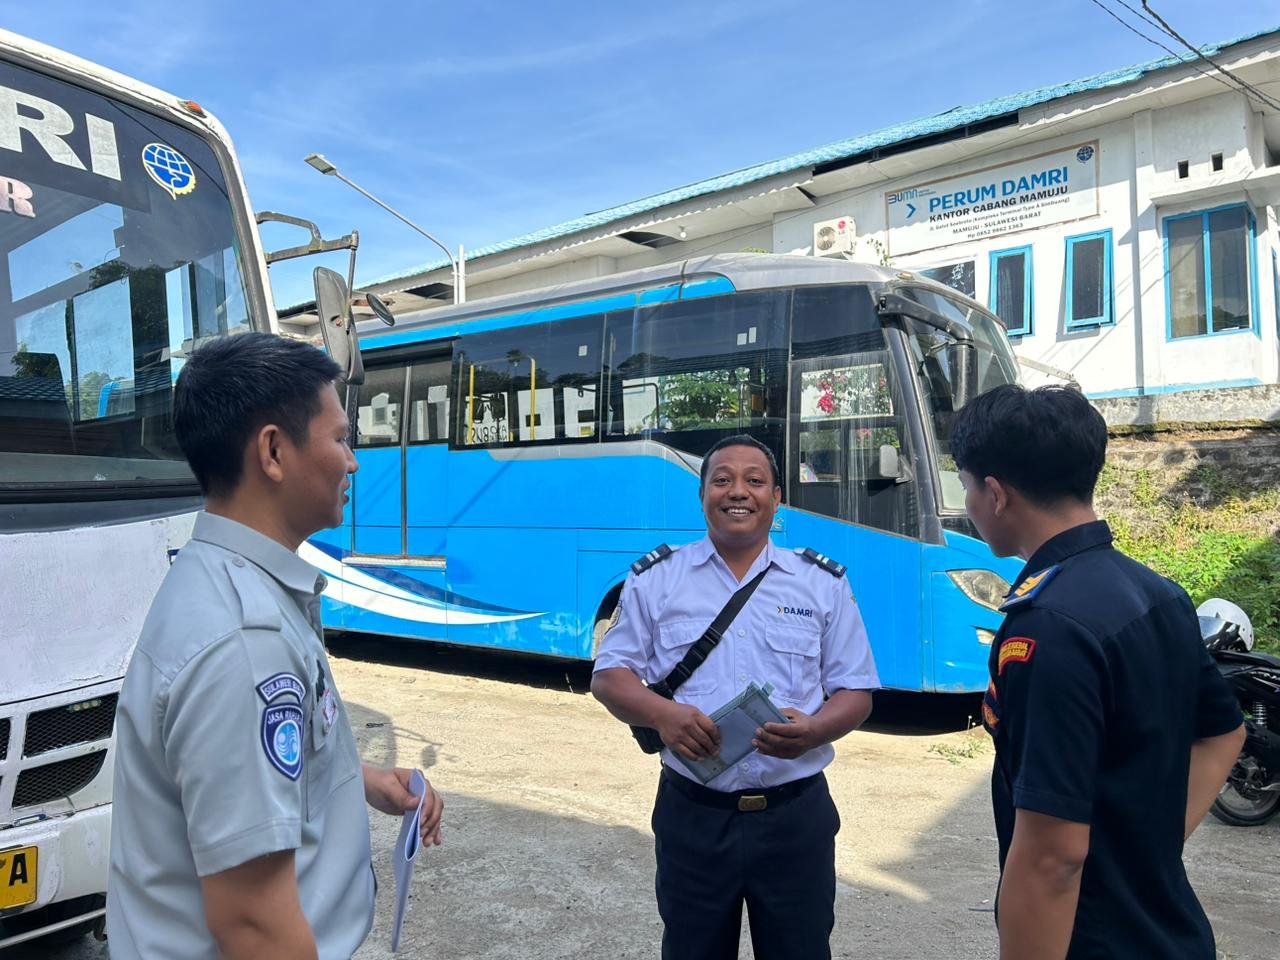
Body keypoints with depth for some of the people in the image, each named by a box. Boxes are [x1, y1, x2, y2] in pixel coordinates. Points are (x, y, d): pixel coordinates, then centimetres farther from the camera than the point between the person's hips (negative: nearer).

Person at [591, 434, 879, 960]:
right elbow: (609, 675, 2)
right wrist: (661, 713, -19)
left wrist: (812, 730, -18)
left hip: (795, 816, 1)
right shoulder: (655, 578, 2)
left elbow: (855, 691, 5)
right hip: (692, 816, 0)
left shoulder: (824, 583, 3)